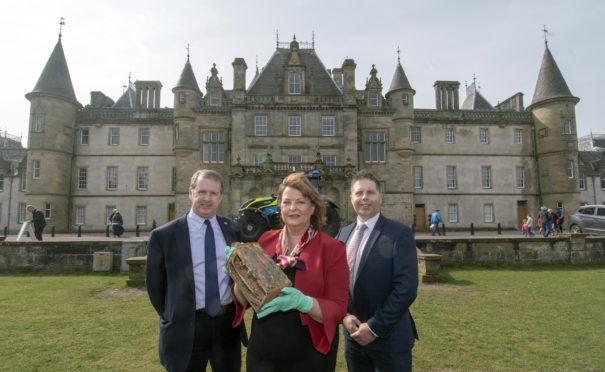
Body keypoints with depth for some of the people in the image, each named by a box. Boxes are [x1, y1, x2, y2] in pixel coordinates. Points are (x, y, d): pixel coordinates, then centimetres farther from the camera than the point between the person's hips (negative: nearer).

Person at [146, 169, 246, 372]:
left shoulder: (233, 230, 0)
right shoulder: (164, 235, -8)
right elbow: (154, 283, 0)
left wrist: (239, 305, 4)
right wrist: (172, 318, 3)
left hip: (228, 322, 3)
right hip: (186, 328, -2)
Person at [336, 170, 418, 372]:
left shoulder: (400, 233, -11)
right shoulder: (343, 234, 6)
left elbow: (406, 288, -17)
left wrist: (374, 327, -15)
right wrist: (345, 316, -6)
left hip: (389, 339, -4)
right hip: (353, 335, 5)